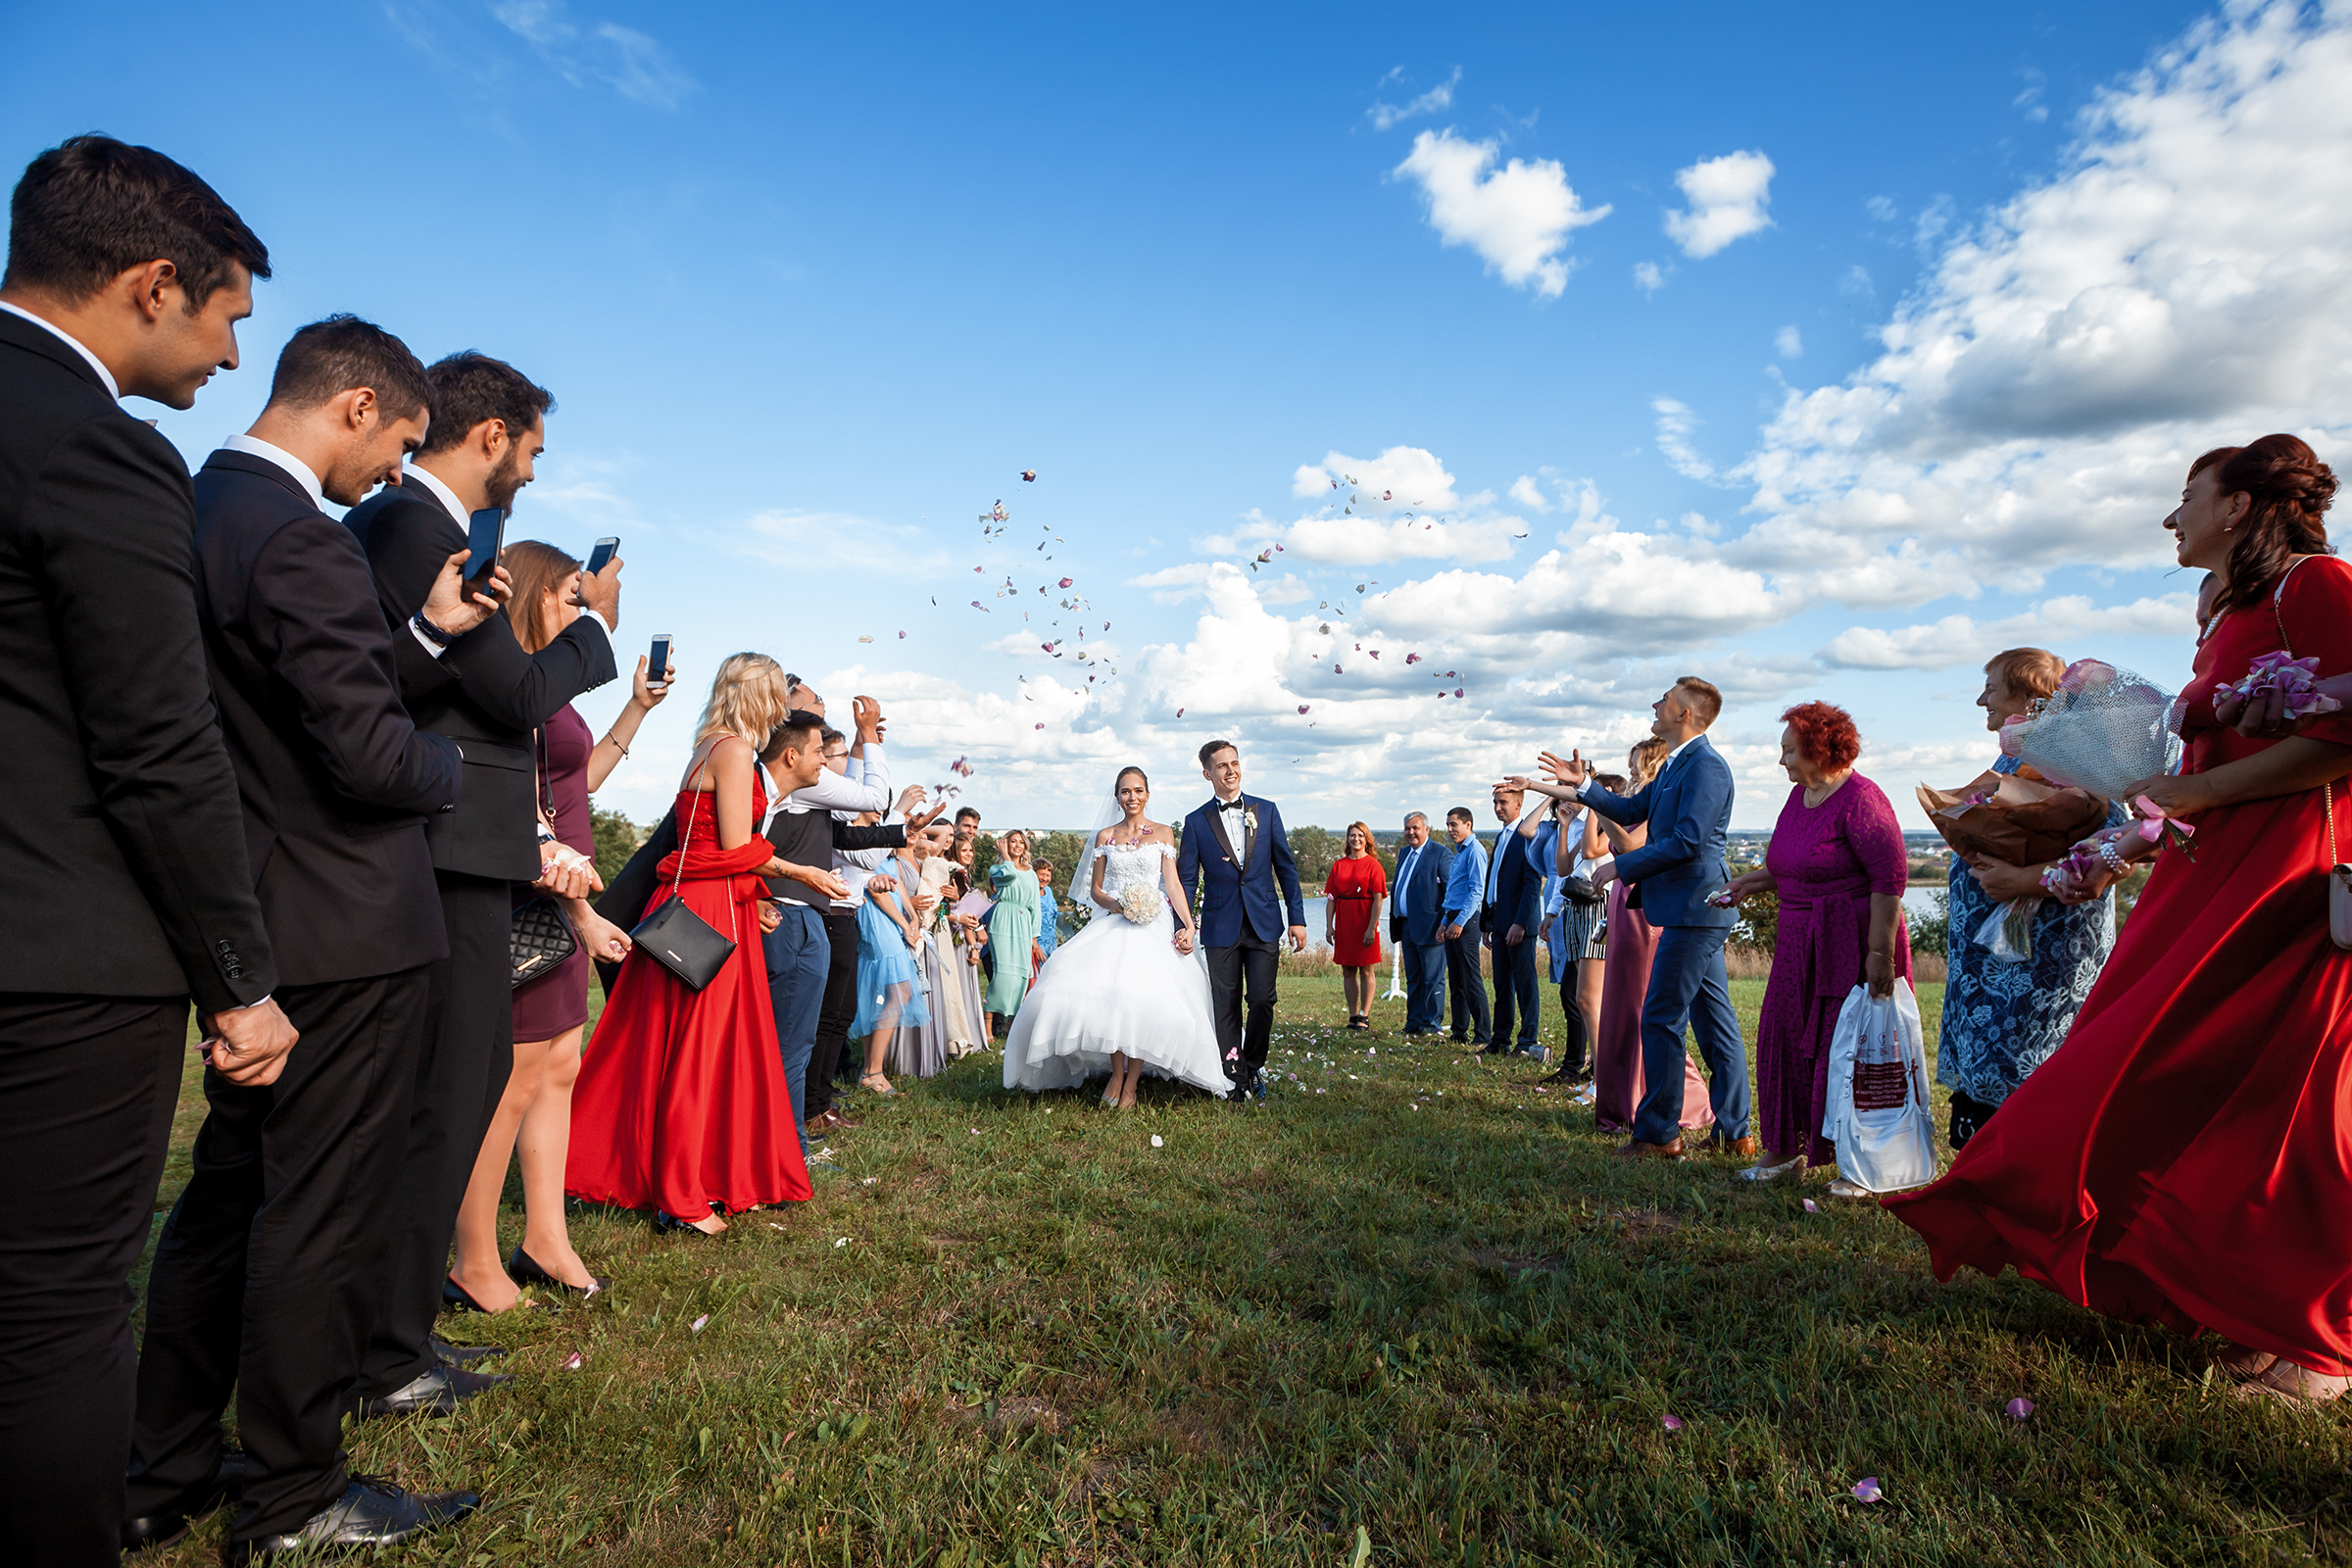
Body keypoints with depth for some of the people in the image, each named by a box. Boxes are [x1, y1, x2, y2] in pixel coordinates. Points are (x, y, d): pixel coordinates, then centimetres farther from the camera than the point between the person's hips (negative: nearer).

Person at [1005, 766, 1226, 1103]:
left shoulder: (1163, 833, 9)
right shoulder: (1104, 836, 13)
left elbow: (1173, 883, 1)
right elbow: (1095, 888, 13)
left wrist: (1189, 925, -11)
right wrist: (1114, 905, -9)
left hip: (1154, 924, -1)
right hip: (1114, 924, 2)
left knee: (1145, 995, -19)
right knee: (1108, 993, -21)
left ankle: (1131, 1083, -8)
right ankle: (1116, 1072, -3)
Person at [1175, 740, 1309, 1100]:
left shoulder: (1266, 811, 7)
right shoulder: (1196, 821, 3)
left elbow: (1286, 867, 8)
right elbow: (1186, 880, 4)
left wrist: (1297, 918, 3)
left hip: (1263, 923, 1)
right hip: (1221, 927, -1)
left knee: (1262, 1001, -2)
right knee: (1226, 1006, 3)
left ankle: (1253, 1067, 20)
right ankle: (1235, 1078, 14)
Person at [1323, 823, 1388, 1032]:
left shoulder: (1372, 864, -4)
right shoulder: (1339, 865, 8)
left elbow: (1378, 899, -9)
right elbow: (1331, 897, 7)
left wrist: (1371, 928, -15)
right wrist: (1329, 926, 0)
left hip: (1364, 924, -4)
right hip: (1343, 924, 4)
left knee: (1366, 970, 2)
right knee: (1347, 971, 8)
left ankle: (1364, 1016, 7)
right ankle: (1353, 1015, 15)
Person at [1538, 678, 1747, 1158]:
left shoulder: (1706, 766, -16)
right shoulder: (1674, 766, 17)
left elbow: (1687, 841, -23)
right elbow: (1631, 811, 23)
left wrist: (1620, 866, -18)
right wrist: (1583, 785, 13)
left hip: (1693, 908, -10)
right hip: (1697, 910, 10)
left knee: (1661, 1019, -5)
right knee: (1714, 1020, 12)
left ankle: (1658, 1132, 3)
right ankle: (1735, 1131, 19)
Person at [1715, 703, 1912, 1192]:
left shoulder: (1859, 799, -16)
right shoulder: (1799, 794, 10)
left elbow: (1891, 875, -20)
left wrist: (1880, 953, -23)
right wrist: (1750, 883, 11)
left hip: (1852, 943, -8)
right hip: (1800, 944, 9)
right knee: (1786, 1039, 11)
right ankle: (1787, 1148, 24)